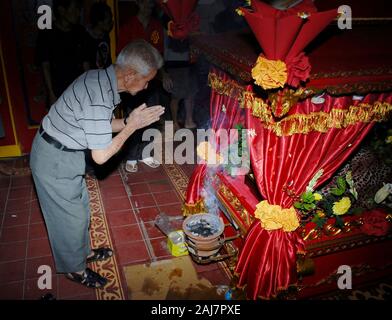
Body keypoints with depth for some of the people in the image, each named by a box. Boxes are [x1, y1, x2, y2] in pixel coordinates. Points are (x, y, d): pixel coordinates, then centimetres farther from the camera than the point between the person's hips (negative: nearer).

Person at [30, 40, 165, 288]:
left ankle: (83, 251, 45)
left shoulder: (102, 78, -3)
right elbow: (101, 156, -28)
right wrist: (132, 126, -20)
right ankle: (75, 269, 32)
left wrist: (130, 121, -6)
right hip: (55, 162, -9)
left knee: (80, 206, 23)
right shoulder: (100, 98, -32)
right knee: (70, 216, 9)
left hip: (65, 153, 9)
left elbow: (98, 125, 8)